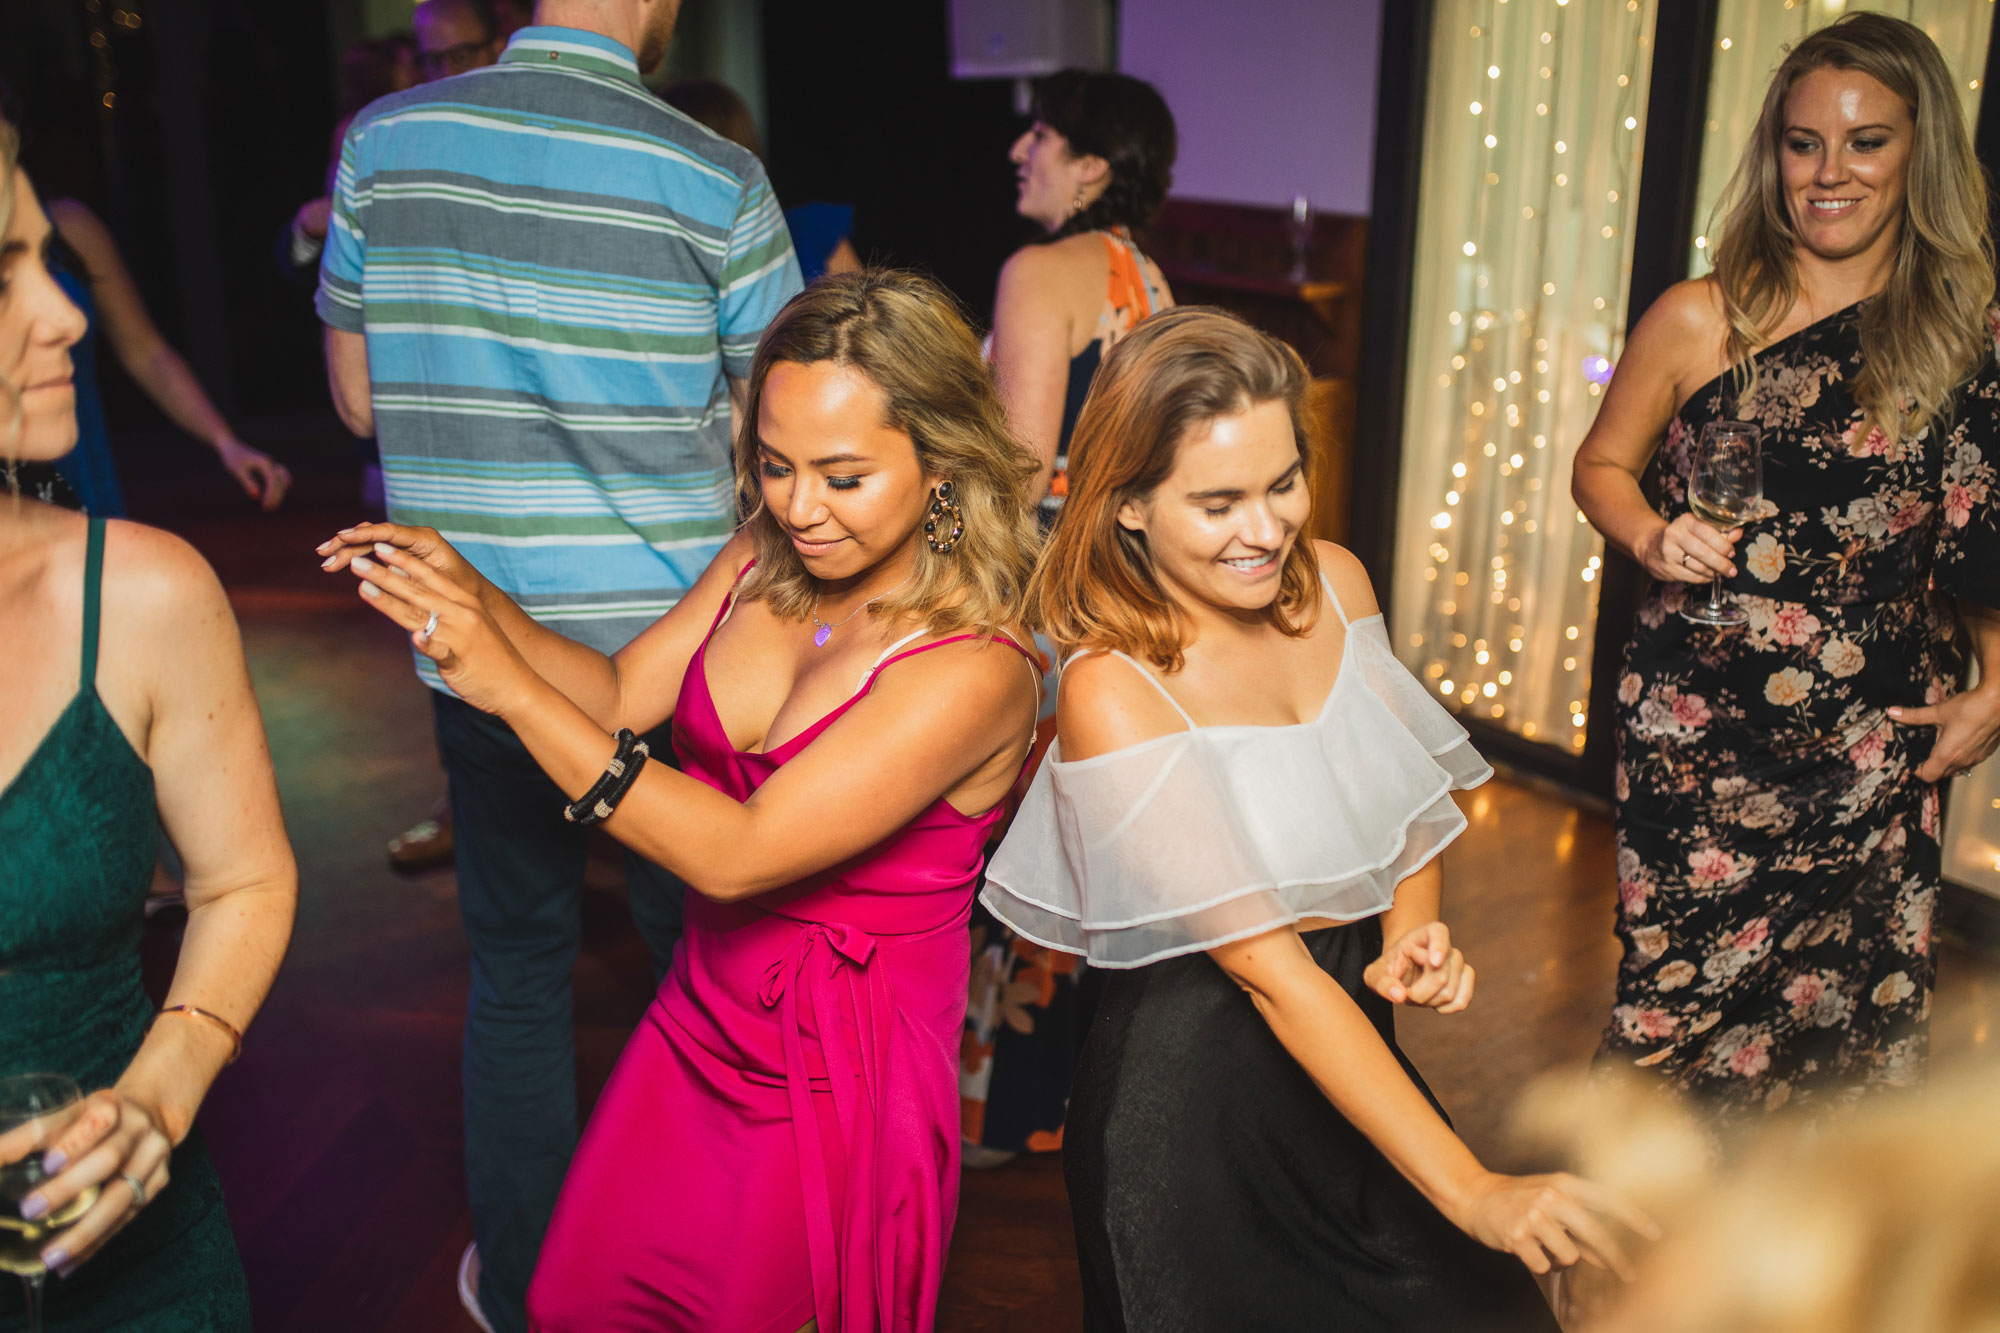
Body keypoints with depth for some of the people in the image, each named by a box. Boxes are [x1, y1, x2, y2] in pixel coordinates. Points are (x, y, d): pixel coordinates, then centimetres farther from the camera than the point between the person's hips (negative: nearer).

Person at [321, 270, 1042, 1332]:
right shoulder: (762, 564, -5)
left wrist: (509, 687, -30)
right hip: (698, 1027, 6)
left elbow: (736, 852, -30)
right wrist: (476, 600, -15)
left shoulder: (974, 669, -27)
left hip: (838, 1082, -6)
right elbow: (620, 697, 3)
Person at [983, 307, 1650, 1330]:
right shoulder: (1111, 690, -23)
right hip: (1192, 1097, -6)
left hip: (1354, 1048, 6)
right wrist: (1472, 1191, -28)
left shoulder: (1333, 582, -5)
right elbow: (1271, 972, -26)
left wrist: (1413, 938, -11)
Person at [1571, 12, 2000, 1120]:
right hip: (1698, 728, -2)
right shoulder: (1698, 321, -2)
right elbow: (1602, 465, 9)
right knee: (1686, 994, 3)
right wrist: (1654, 538, -10)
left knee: (1856, 1021, 6)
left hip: (1878, 745, 2)